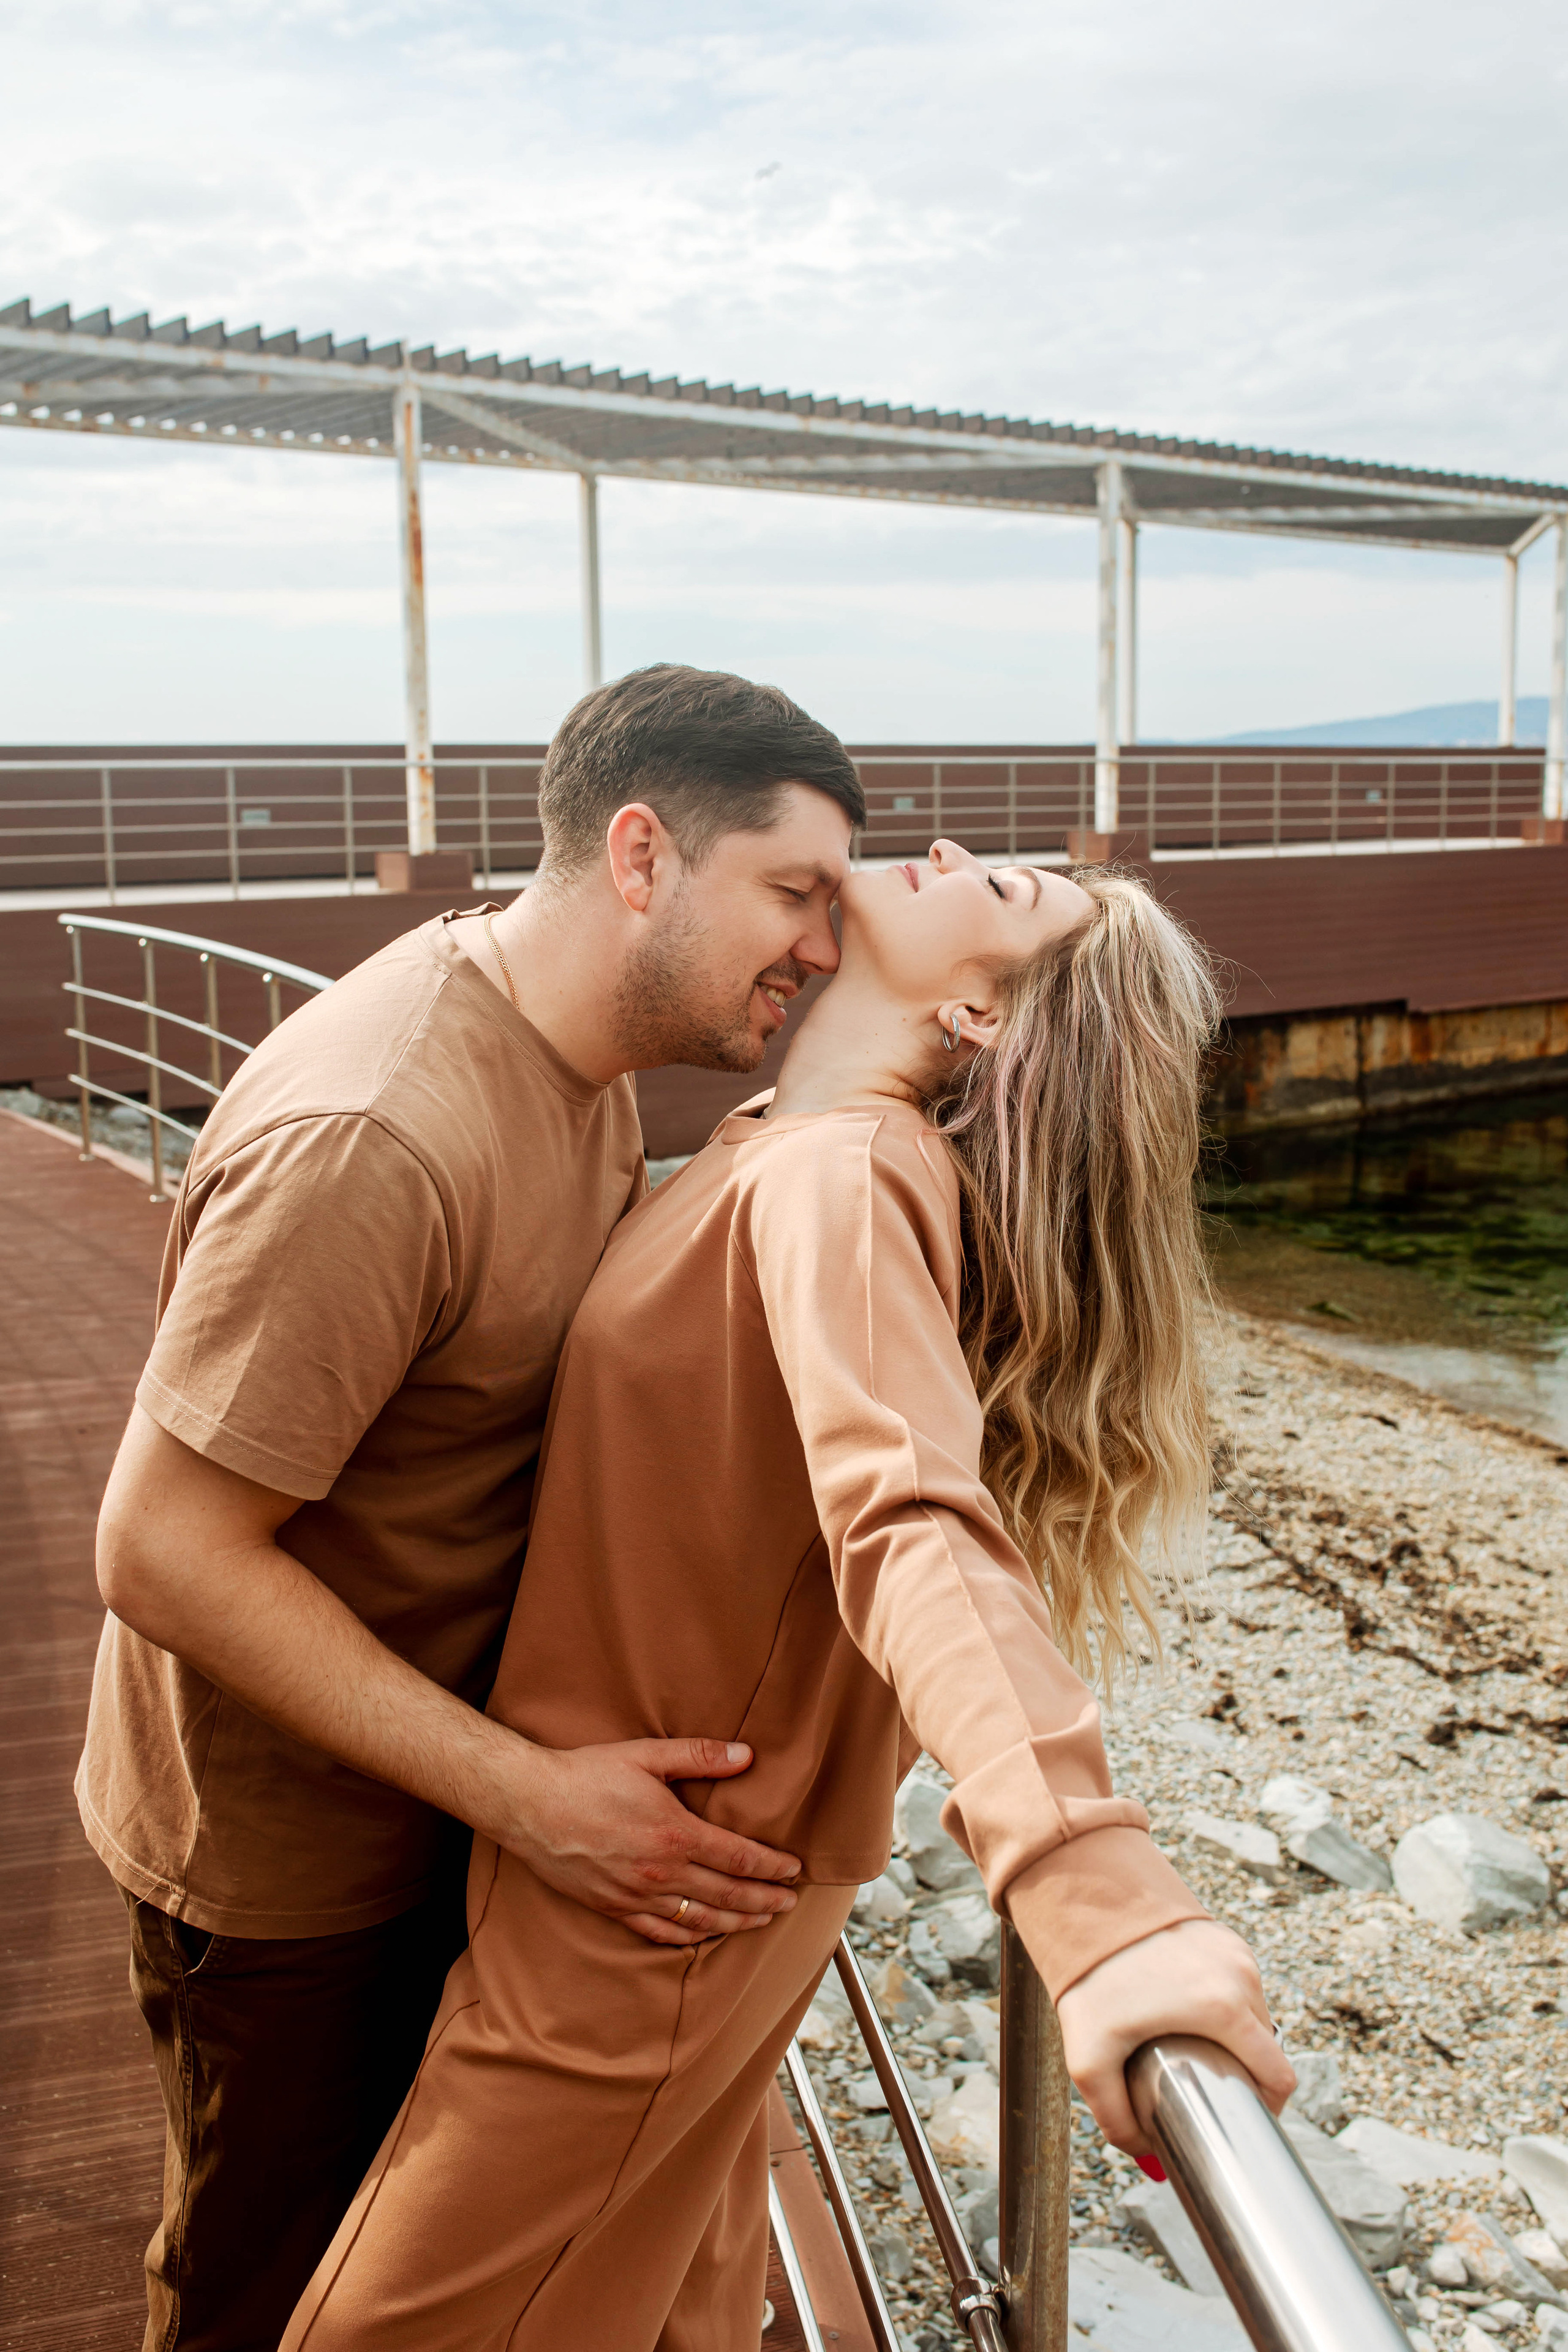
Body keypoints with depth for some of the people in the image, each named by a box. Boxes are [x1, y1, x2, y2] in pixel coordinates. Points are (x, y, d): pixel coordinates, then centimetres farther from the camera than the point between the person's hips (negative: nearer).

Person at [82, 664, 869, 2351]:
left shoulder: (575, 1042, -4)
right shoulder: (373, 1137, -34)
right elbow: (163, 1550, -30)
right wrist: (528, 1794, -30)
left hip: (438, 1783, 8)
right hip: (284, 1846, -8)